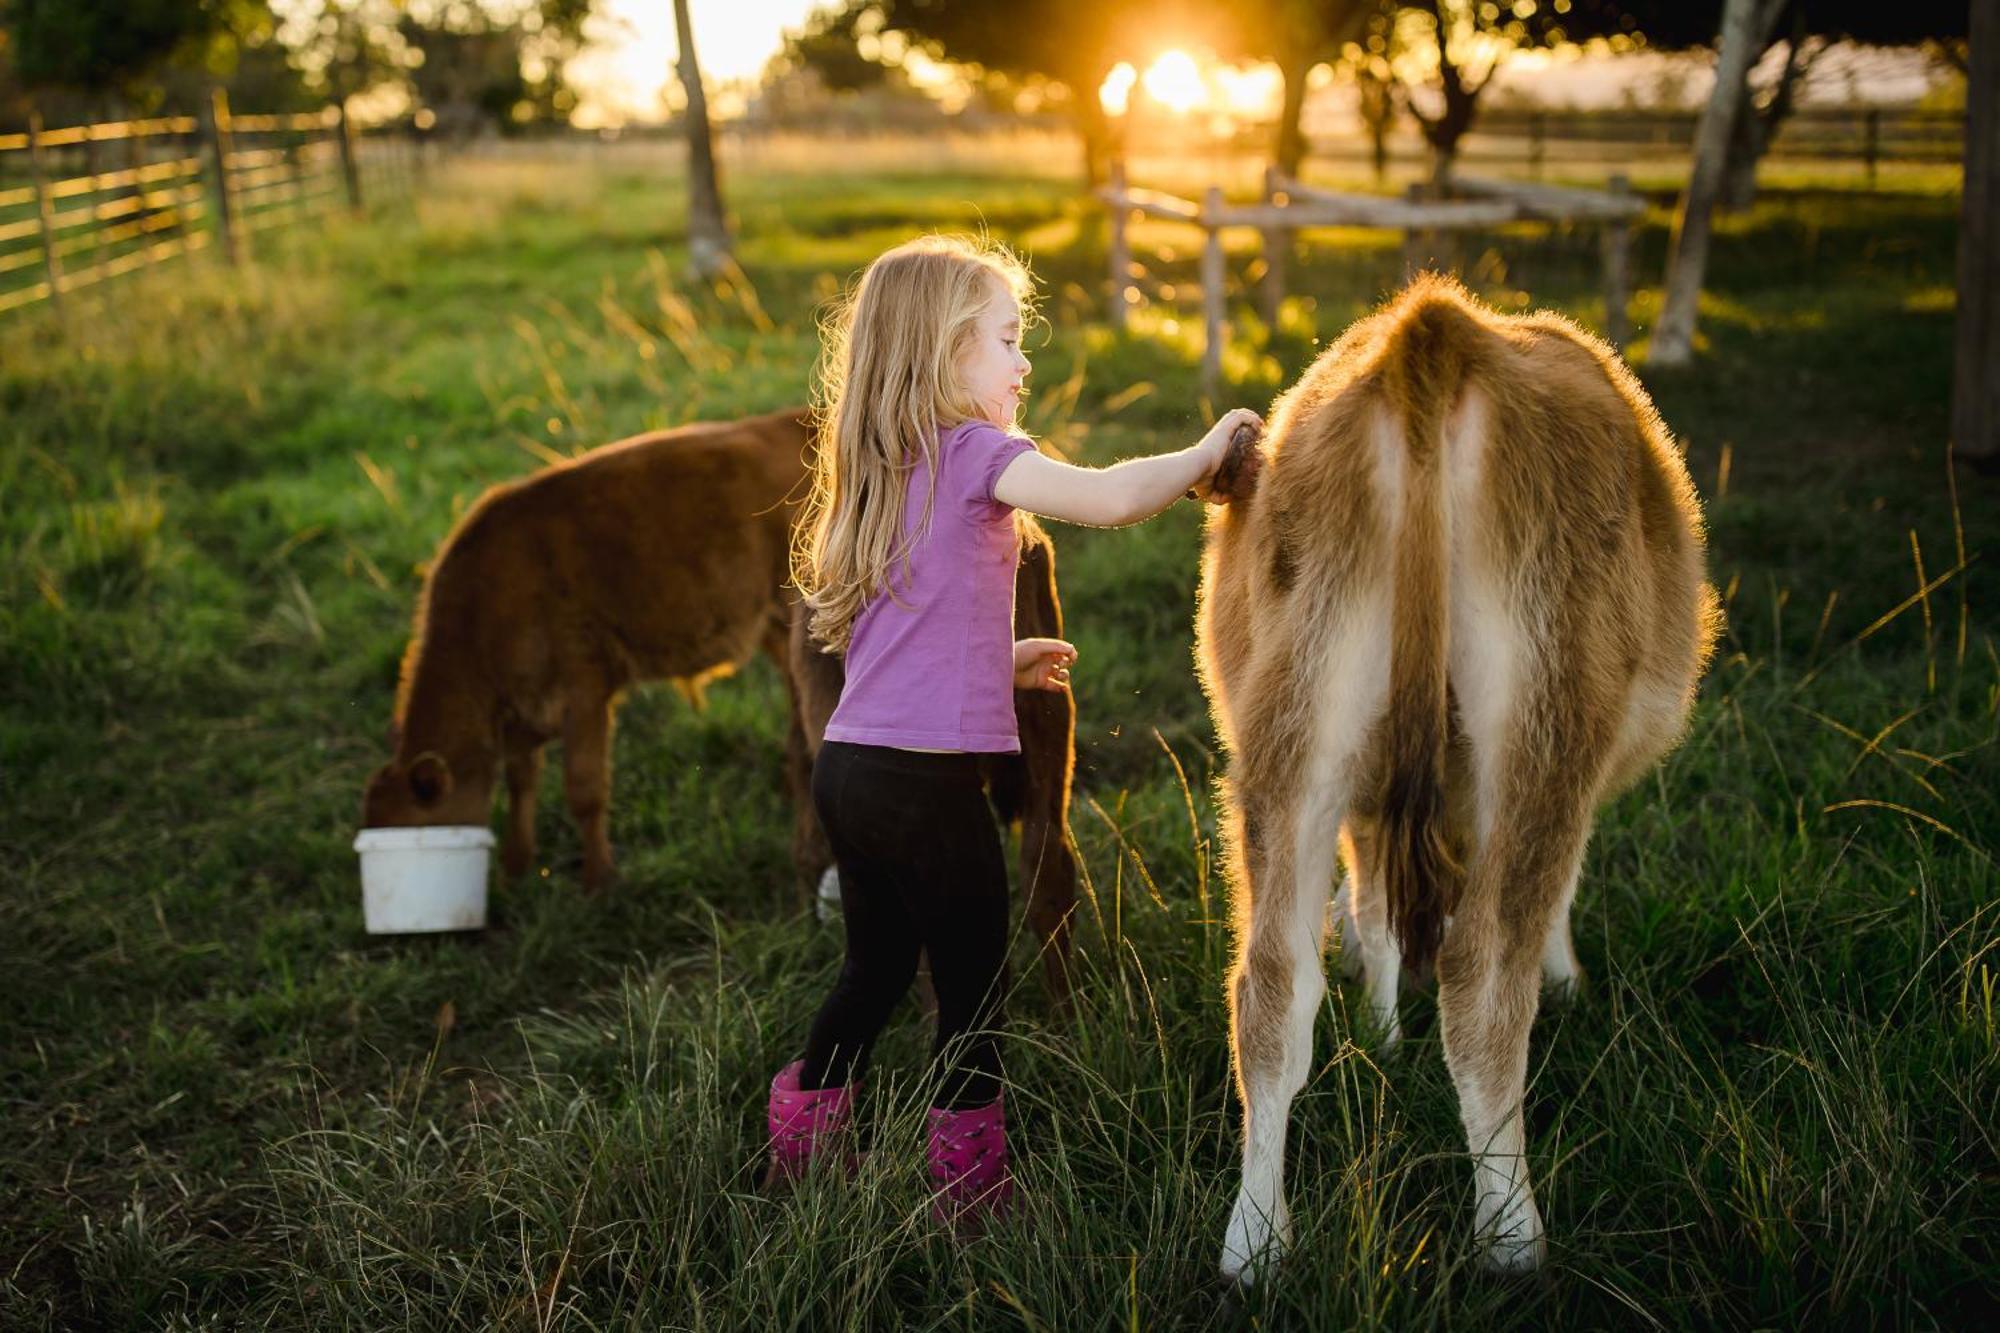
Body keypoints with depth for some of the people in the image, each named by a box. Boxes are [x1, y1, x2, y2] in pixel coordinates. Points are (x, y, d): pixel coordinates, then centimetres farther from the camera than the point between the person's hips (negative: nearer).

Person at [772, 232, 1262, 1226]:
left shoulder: (879, 471, 14)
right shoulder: (971, 452, -11)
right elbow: (1109, 499, -25)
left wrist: (1000, 662, 20)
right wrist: (1203, 454, -8)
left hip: (849, 765, 8)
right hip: (927, 780, -8)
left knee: (874, 968, 22)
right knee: (972, 988, 5)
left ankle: (798, 1157, 33)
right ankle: (973, 1198, 13)